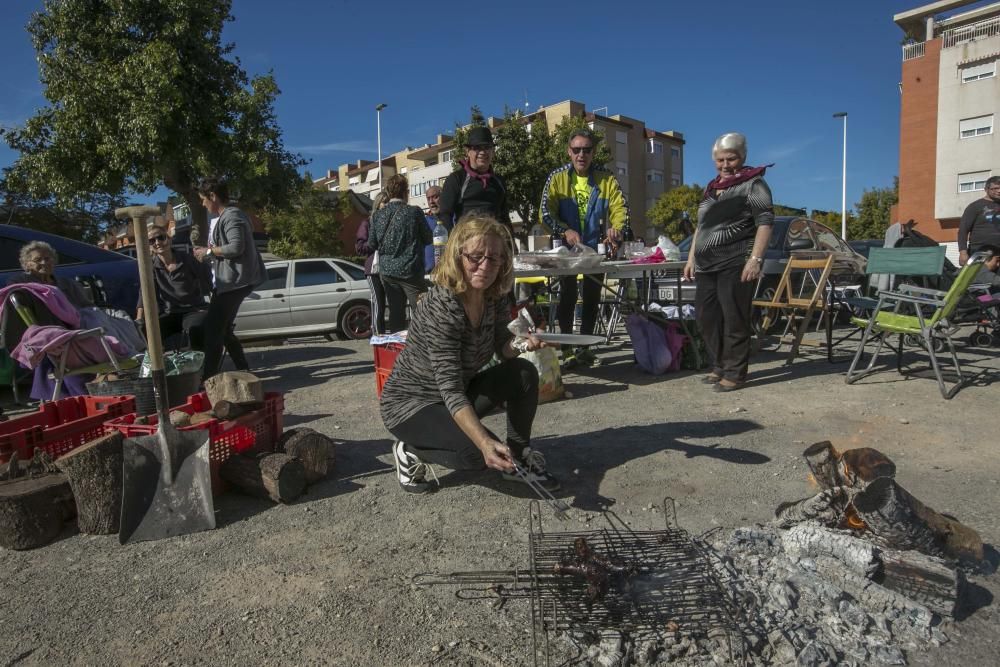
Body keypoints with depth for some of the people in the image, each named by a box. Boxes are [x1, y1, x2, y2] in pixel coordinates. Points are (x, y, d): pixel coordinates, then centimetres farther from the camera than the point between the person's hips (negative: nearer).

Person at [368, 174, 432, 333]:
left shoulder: (377, 216, 4)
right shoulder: (414, 212, -8)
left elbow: (372, 244, 10)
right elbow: (427, 239, 2)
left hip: (387, 272, 5)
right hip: (410, 271, -4)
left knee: (396, 313, 10)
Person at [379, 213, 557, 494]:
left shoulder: (495, 297, -9)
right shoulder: (440, 307, -31)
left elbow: (501, 348, 4)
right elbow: (451, 390, -35)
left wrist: (521, 344, -21)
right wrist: (485, 443, -47)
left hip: (458, 395, 7)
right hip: (410, 403, -7)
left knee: (524, 372, -11)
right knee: (478, 452, -28)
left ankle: (519, 458, 5)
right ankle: (410, 451, 0)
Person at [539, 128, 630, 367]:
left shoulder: (606, 179, 0)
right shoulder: (557, 178, -4)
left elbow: (620, 207, -7)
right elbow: (546, 212, -11)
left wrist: (616, 228, -29)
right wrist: (565, 231, -27)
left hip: (597, 248, 2)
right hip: (566, 248, -2)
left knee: (592, 298, 7)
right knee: (567, 296, 0)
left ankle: (585, 348, 19)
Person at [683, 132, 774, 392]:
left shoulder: (753, 184, -1)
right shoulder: (711, 188, 20)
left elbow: (765, 222, -9)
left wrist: (755, 259, -19)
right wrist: (691, 257, 18)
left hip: (736, 263, -7)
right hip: (707, 264, 8)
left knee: (733, 318, -6)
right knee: (706, 316, 8)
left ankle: (734, 373, 3)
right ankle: (719, 366, 21)